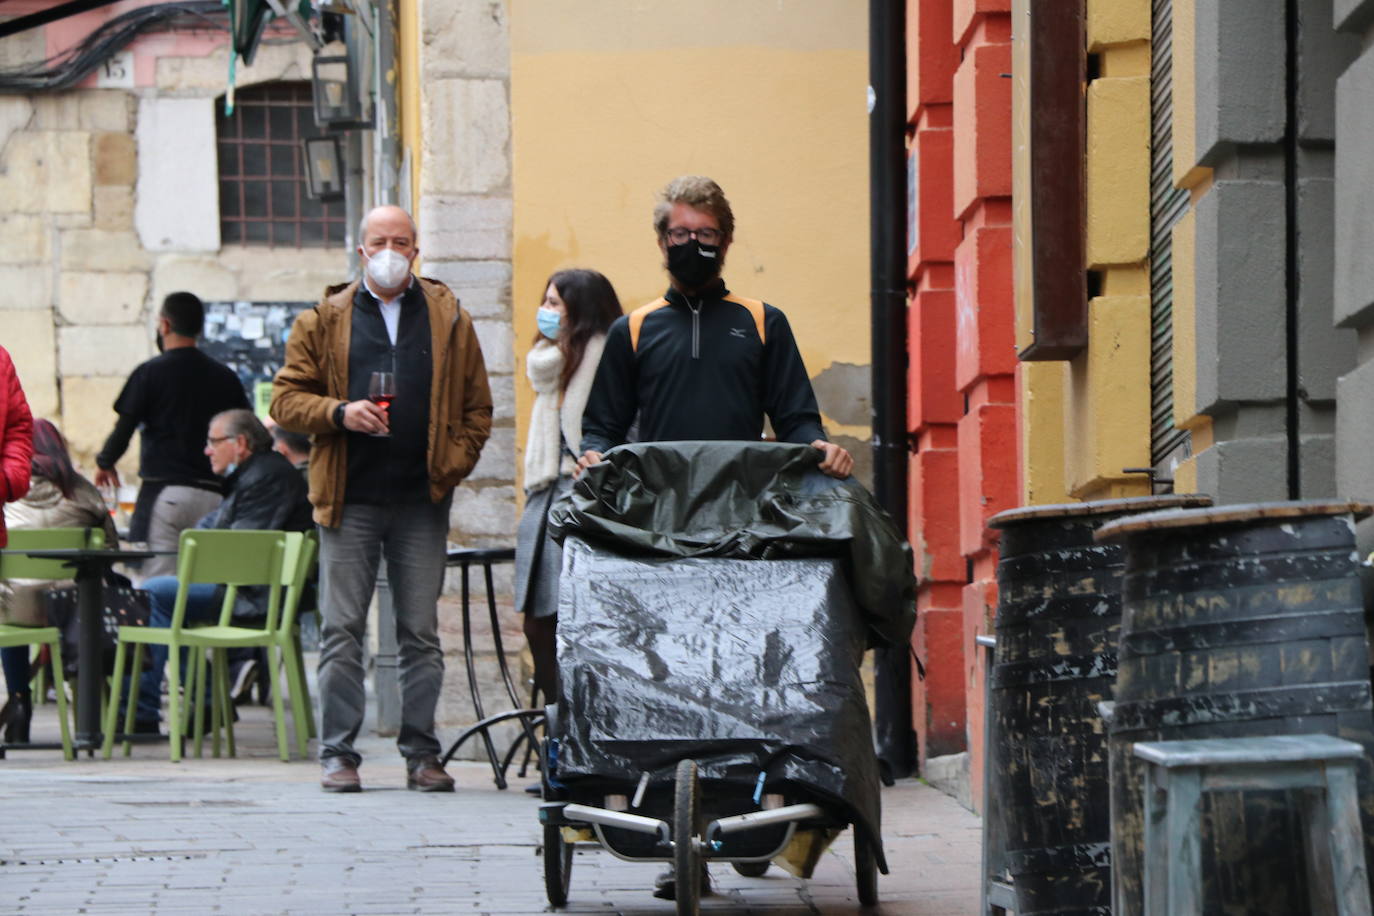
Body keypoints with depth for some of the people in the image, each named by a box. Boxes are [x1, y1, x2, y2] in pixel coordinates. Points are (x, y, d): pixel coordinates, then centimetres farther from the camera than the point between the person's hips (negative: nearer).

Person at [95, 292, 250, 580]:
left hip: (162, 489, -4)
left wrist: (105, 463, 17)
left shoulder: (150, 373, -2)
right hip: (211, 495, 4)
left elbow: (124, 429, -2)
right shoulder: (225, 377, 9)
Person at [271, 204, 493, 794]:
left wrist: (453, 464, -3)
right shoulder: (325, 320, 8)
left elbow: (477, 407, 10)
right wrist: (339, 413, -12)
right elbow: (286, 398, 6)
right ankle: (338, 753, 3)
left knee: (421, 634, 4)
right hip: (349, 501, -1)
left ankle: (421, 753, 10)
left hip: (423, 502, 1)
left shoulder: (448, 319, 10)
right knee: (342, 631, -2)